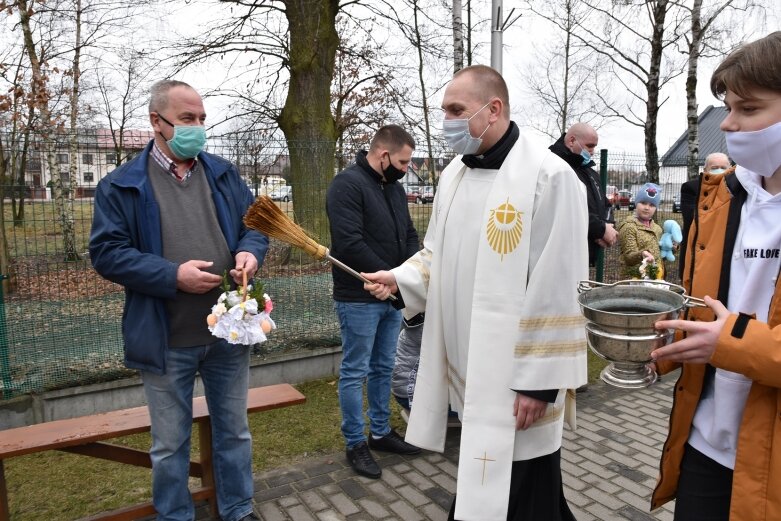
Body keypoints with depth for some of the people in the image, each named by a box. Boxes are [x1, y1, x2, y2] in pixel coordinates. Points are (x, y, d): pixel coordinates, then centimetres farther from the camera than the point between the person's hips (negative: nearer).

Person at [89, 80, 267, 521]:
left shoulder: (224, 174, 7)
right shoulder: (122, 186, -4)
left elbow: (256, 223, 10)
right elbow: (107, 252, -9)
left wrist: (250, 252, -13)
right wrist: (173, 276, -20)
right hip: (167, 339, -3)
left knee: (235, 431, 18)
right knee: (171, 443, 15)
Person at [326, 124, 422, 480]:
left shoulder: (395, 187, 11)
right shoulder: (347, 184, -15)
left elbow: (409, 235, 16)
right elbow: (349, 244, -24)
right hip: (359, 299, -8)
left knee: (383, 369, 17)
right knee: (355, 372, 5)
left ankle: (381, 433, 32)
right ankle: (355, 444, 19)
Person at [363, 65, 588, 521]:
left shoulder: (547, 175, -17)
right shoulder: (455, 172, 7)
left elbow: (556, 290, -19)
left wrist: (539, 379, -17)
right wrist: (402, 278, -2)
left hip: (515, 378, -7)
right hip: (466, 364, 7)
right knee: (477, 482, 25)